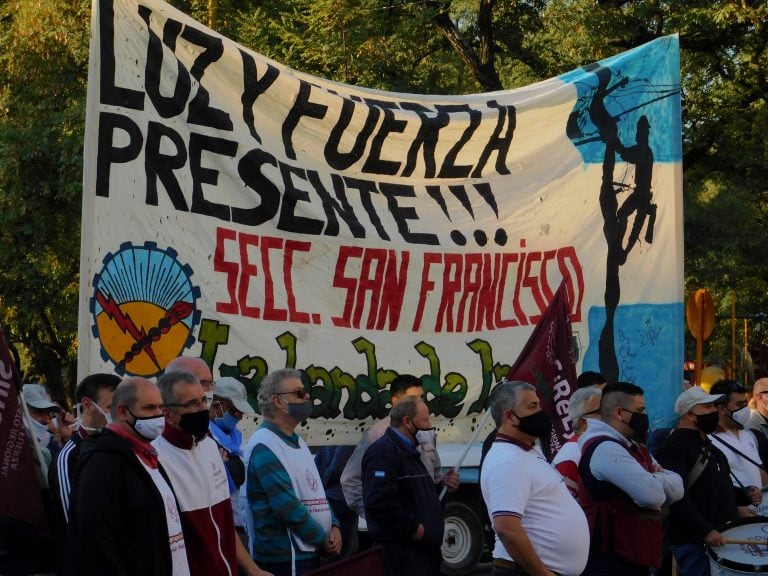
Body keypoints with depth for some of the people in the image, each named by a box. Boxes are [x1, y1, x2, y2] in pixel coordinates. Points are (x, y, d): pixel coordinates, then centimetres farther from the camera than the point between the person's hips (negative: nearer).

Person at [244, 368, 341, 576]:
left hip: (310, 552, 9)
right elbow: (288, 507, -21)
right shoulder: (264, 446, -16)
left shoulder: (297, 441, 15)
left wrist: (333, 527, 1)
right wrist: (324, 539, -11)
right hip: (284, 559, -9)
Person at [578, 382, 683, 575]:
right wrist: (660, 480, -2)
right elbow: (652, 495, -24)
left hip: (635, 558, 10)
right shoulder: (605, 449, -16)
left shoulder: (634, 447, 17)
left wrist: (654, 480, -9)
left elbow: (677, 489, 11)